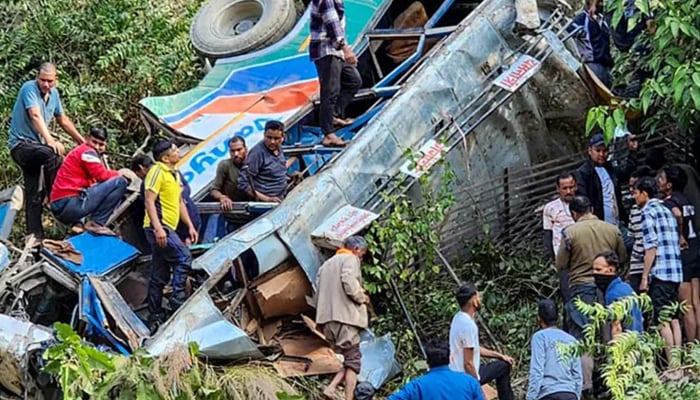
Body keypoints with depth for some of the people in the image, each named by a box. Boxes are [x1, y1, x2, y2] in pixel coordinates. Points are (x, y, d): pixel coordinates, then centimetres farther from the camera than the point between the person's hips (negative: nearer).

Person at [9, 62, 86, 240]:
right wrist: (50, 140, -41)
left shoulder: (54, 94, 7)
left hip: (35, 146, 8)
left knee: (34, 195, 3)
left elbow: (63, 120, 20)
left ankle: (35, 236, 3)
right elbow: (36, 116, -28)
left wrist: (82, 140, 20)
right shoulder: (29, 88, -15)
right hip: (21, 144, -7)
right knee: (53, 153, -34)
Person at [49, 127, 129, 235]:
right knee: (120, 182, -12)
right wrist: (120, 174, 5)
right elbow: (102, 175, -13)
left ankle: (76, 224, 13)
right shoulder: (87, 151, -2)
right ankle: (96, 223, -10)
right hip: (69, 204, -10)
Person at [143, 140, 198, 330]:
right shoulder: (157, 171, -9)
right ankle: (178, 303, -16)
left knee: (159, 277, 9)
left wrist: (190, 226, 19)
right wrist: (158, 228, -25)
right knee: (184, 258, -18)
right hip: (159, 227, -10)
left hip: (166, 229, 10)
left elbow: (179, 202, 26)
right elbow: (149, 201, -16)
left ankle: (155, 318, 12)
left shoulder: (175, 174, 19)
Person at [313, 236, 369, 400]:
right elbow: (349, 283, -18)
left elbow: (319, 293, 21)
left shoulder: (326, 264, 24)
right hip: (344, 316, -8)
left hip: (325, 318, 8)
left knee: (347, 358, 12)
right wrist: (362, 297, -2)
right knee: (353, 360, -3)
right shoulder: (350, 259, -1)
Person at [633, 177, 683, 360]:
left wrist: (645, 276, -11)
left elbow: (651, 247, -12)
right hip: (676, 272, 8)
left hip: (660, 272, -8)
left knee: (662, 320, -7)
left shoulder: (648, 211, -5)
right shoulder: (667, 211, 20)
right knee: (674, 319, 9)